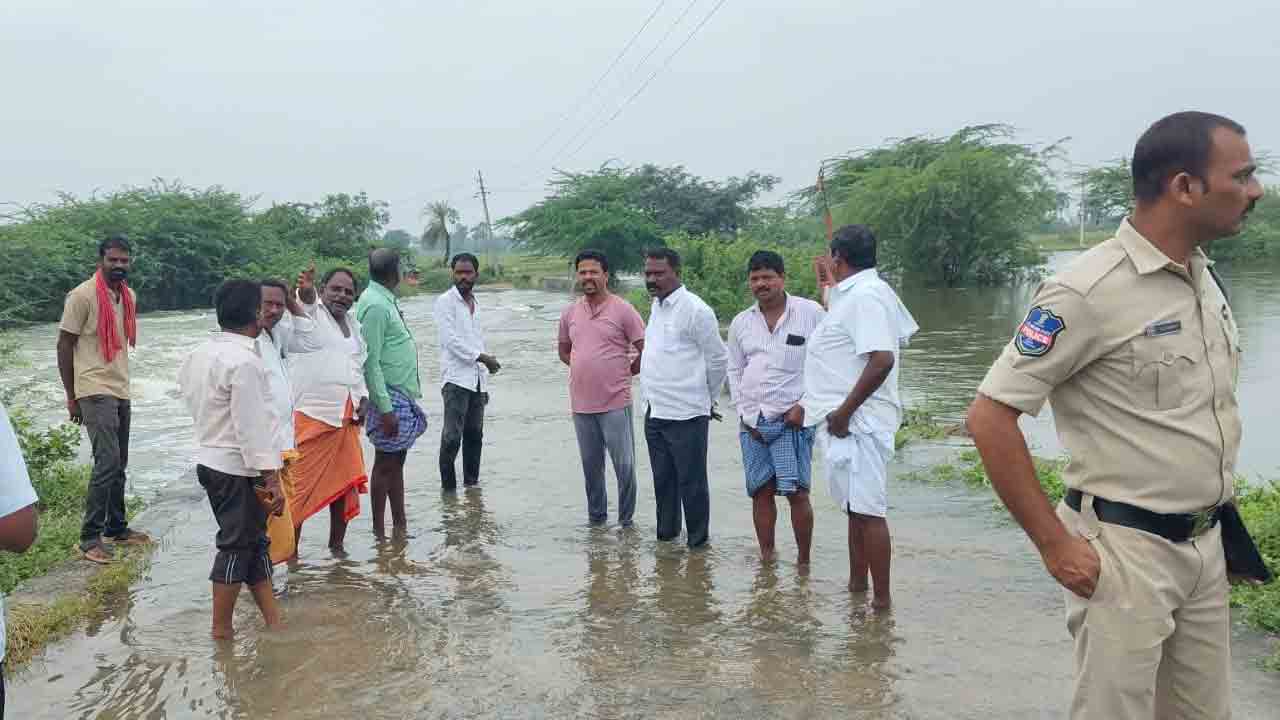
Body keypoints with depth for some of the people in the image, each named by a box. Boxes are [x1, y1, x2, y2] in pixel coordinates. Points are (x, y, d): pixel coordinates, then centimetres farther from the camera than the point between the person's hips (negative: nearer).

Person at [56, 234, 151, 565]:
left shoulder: (129, 296, 11)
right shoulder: (83, 295, -10)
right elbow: (64, 345, -7)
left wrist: (121, 380, 19)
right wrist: (71, 396, -7)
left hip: (121, 390, 7)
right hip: (95, 391, -7)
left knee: (119, 465, 12)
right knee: (107, 462, -13)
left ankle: (116, 528, 23)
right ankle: (90, 537, -4)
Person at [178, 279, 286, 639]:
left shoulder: (200, 353, 7)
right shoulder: (245, 362, -21)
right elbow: (253, 427, -23)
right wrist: (272, 479, -19)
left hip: (211, 459, 9)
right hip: (239, 468, -9)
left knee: (254, 541, 15)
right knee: (237, 546, 3)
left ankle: (273, 620, 22)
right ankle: (221, 630, 13)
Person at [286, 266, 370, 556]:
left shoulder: (353, 323, 17)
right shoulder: (310, 311, -4)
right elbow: (305, 302, -28)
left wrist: (363, 398, 10)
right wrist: (305, 291, -50)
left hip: (346, 418, 7)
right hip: (310, 417, -7)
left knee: (345, 485, 11)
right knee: (300, 487, -3)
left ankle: (337, 545, 24)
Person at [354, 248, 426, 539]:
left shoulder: (386, 300, 11)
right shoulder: (375, 305, -18)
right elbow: (370, 362, -21)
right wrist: (385, 410, -22)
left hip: (403, 396, 9)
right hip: (389, 397, -9)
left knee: (397, 462, 14)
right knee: (385, 465, -1)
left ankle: (400, 527, 22)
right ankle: (379, 533, 7)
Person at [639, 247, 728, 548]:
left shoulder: (695, 310, -14)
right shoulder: (656, 306, 11)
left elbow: (718, 360, -8)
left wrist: (709, 399, 3)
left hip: (686, 416, -8)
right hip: (655, 413, 8)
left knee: (691, 484, 3)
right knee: (662, 481, 18)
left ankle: (698, 544, 16)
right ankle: (666, 535, 32)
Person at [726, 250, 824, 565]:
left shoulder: (810, 312, -2)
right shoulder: (741, 322, 11)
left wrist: (805, 405, -8)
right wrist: (744, 412, 6)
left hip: (792, 419, -4)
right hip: (752, 421, 4)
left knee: (796, 492, -8)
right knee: (761, 491, 6)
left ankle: (803, 561, 3)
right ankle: (766, 558, 17)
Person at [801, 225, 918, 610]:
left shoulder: (864, 295, -16)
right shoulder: (859, 292, 15)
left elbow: (882, 359, -27)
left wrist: (844, 412, -21)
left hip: (855, 422, -11)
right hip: (852, 421, 11)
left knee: (868, 511, -6)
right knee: (857, 508, 18)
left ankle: (882, 599, 1)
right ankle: (857, 585, 29)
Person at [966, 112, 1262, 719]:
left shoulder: (1206, 278, 8)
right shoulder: (1090, 290, -19)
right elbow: (989, 416, -21)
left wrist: (1213, 516, 14)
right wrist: (1054, 543, -18)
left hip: (1204, 547, 8)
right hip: (1126, 553, -8)